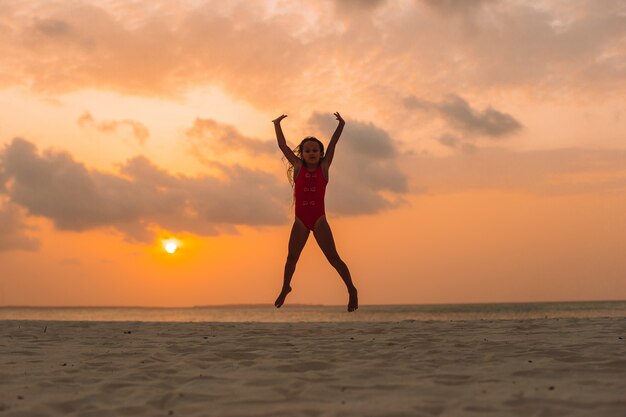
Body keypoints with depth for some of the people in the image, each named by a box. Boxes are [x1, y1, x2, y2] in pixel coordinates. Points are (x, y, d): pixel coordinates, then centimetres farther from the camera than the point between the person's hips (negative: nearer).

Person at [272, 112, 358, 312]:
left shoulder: (324, 167, 2)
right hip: (300, 221, 2)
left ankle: (351, 290, 4)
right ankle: (285, 287, 35)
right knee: (292, 256, 12)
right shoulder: (298, 167, 5)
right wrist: (277, 124, 5)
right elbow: (283, 146, 5)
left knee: (333, 258, -4)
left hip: (319, 219, -2)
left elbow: (332, 145, -2)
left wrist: (341, 125, -6)